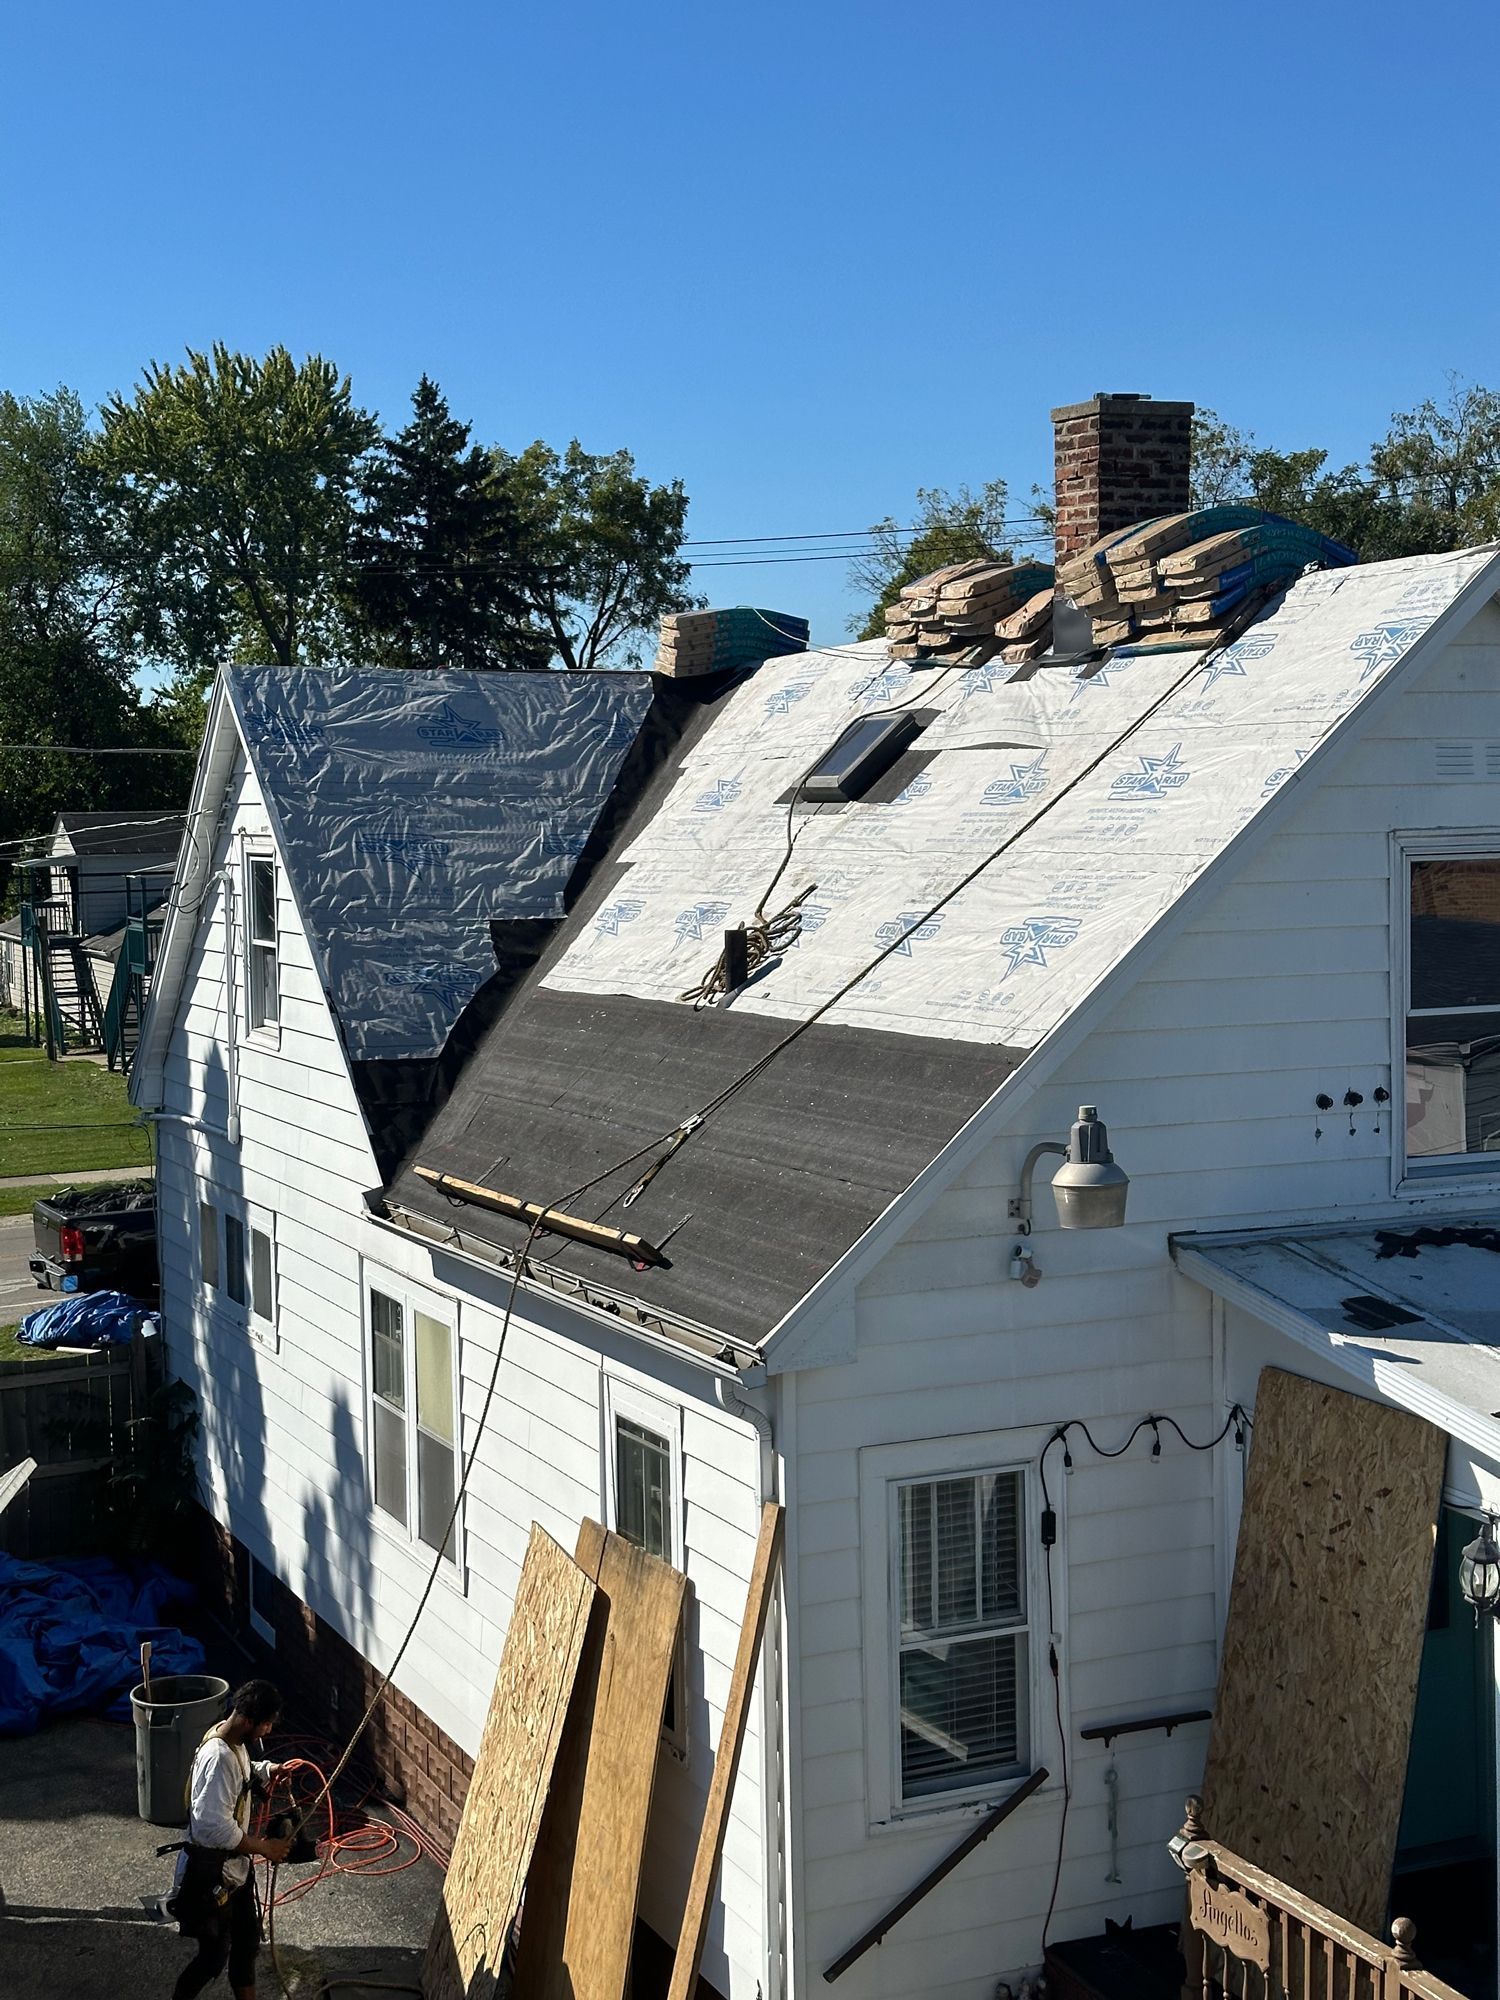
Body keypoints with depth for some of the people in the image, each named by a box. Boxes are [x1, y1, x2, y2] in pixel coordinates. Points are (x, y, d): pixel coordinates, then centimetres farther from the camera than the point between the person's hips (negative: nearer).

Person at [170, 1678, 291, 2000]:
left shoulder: (234, 1741, -1)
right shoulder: (219, 1757, -31)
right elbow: (214, 1826, -34)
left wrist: (266, 1771, 0)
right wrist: (264, 1848, -24)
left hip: (235, 1865, 9)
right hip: (210, 1873, -9)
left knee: (247, 1940, 20)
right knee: (214, 1955, 7)